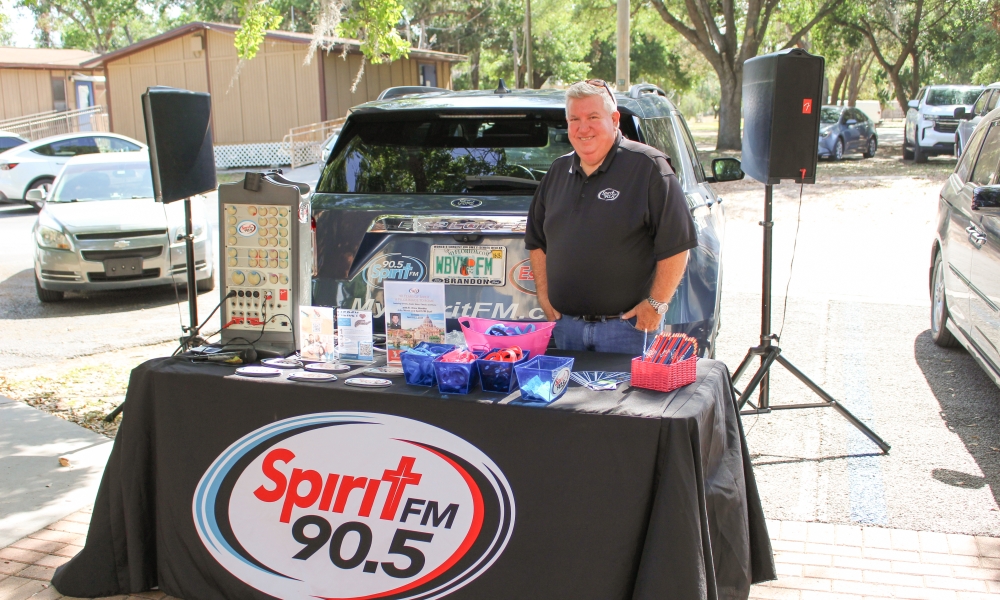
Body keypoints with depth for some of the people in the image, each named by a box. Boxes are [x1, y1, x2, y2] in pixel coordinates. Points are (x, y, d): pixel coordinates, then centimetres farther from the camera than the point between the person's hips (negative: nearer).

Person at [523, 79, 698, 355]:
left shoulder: (647, 167, -9)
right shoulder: (558, 171, 11)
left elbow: (676, 245, -12)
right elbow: (536, 240, 20)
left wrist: (656, 304, -14)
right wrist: (543, 295, 10)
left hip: (627, 325, -5)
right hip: (565, 324, 6)